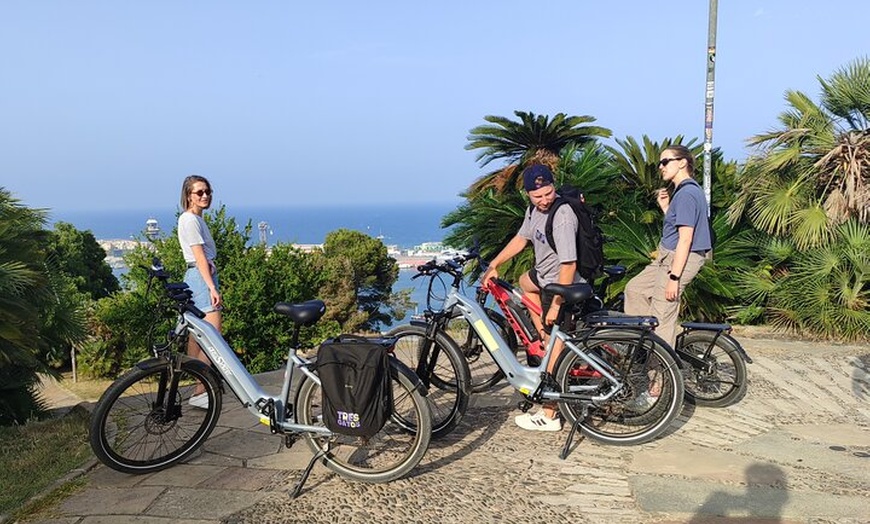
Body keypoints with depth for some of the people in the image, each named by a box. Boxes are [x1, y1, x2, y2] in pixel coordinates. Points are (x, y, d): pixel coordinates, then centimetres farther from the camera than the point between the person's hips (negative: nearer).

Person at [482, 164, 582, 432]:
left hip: (560, 285, -10)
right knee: (524, 282, 37)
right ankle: (543, 336, 31)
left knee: (555, 347, -5)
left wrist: (556, 304, -27)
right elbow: (521, 238, 11)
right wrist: (493, 265, 8)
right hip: (544, 274, 10)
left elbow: (569, 265, -32)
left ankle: (549, 416, 3)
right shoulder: (535, 208, -2)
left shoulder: (562, 218, -30)